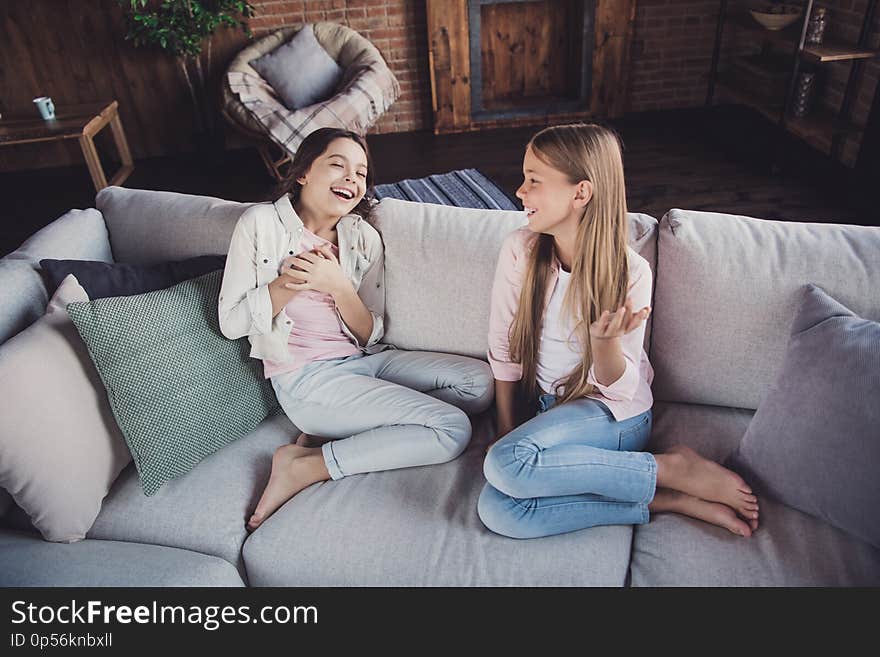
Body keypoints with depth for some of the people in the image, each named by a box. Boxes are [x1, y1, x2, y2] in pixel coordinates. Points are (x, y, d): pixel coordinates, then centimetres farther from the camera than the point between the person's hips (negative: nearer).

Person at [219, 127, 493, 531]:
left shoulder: (364, 237, 8)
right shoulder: (261, 223, -2)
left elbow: (370, 336, 3)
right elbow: (230, 323, -5)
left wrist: (338, 285, -15)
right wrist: (292, 279, -16)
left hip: (363, 361, 7)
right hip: (305, 377, -6)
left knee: (480, 381, -10)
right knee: (452, 429, -19)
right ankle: (298, 469, -11)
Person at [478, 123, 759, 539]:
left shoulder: (630, 272, -15)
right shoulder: (520, 250, -8)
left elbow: (618, 387, -11)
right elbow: (503, 349, 0)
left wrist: (605, 341, -33)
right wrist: (507, 430, 0)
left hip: (613, 413, -4)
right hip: (545, 407, 4)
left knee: (506, 463, -33)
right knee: (496, 509, -25)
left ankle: (674, 469, -15)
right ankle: (665, 500, -15)